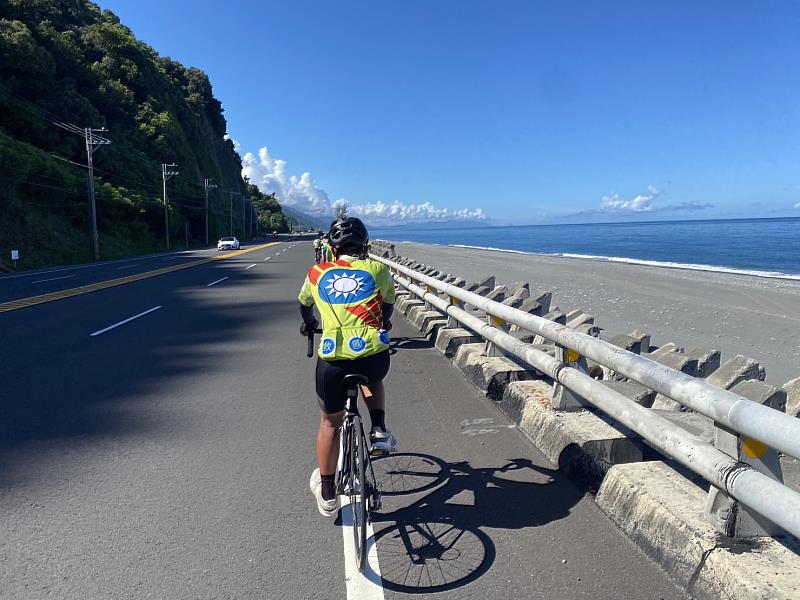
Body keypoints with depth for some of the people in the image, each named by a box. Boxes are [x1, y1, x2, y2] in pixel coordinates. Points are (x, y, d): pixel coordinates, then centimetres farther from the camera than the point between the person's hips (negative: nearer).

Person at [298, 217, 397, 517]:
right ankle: (379, 431, 18)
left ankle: (327, 494, 36)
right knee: (373, 380, 38)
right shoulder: (378, 269, 11)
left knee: (330, 422, 22)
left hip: (333, 358, 0)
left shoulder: (317, 272, 14)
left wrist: (309, 325, 55)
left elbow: (304, 305, 33)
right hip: (374, 356, 0)